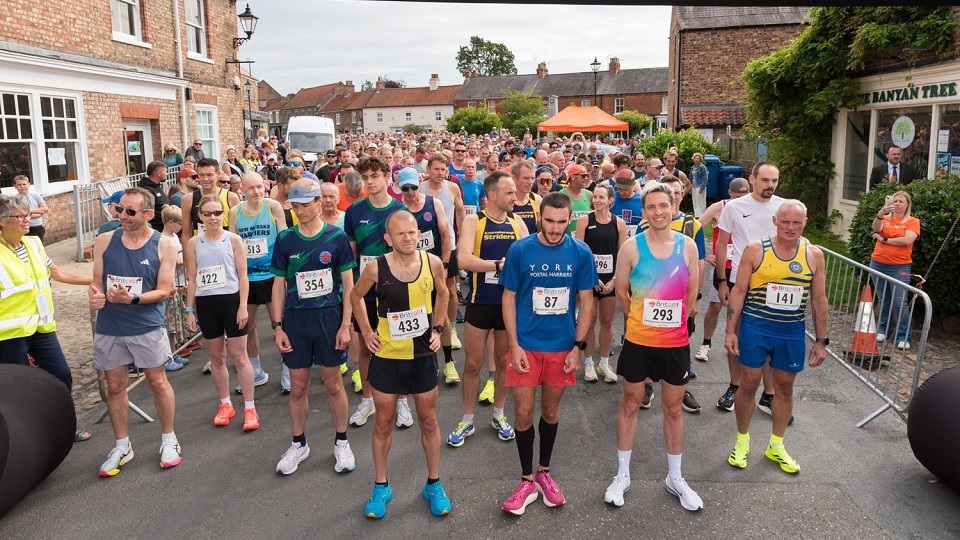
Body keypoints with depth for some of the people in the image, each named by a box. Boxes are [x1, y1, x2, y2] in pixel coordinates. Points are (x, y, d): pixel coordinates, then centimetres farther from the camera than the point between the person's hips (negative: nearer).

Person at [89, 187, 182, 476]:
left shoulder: (164, 246, -8)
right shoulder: (104, 241, 0)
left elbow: (163, 290, -9)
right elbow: (96, 282, 6)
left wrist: (132, 298, -25)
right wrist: (96, 295, -17)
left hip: (147, 326, -3)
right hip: (109, 327, 3)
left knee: (158, 382, 7)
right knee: (114, 386, 12)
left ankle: (169, 440, 24)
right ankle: (122, 446, 28)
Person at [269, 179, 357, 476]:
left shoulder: (336, 237, -5)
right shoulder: (285, 239, 0)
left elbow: (348, 283, -2)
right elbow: (279, 284, 5)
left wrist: (345, 325, -7)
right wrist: (277, 326, 0)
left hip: (329, 317, -1)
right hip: (295, 319, 2)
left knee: (333, 383, 9)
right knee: (298, 387, 10)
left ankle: (341, 442, 26)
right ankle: (298, 444, 28)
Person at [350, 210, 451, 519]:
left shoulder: (433, 263, -11)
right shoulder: (376, 268, -14)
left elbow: (442, 293, 10)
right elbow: (356, 296, 5)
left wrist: (438, 328, 2)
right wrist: (366, 332, -1)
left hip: (423, 355, 1)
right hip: (387, 357, -1)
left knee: (428, 421, 13)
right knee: (384, 424, 11)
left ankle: (434, 484, 30)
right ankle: (381, 486, 30)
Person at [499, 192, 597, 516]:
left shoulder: (581, 253, -6)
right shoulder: (520, 250, -9)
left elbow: (586, 302, 0)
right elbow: (509, 298, -4)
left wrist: (578, 346, -5)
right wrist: (514, 345, -9)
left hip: (562, 346, 1)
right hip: (526, 345, -1)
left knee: (551, 411, 15)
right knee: (523, 412, 2)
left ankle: (544, 472, 34)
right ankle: (527, 480, 19)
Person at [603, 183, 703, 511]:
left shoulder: (688, 245, -3)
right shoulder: (631, 247, -10)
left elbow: (692, 292, 7)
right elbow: (621, 291, 1)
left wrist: (675, 320, 11)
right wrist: (641, 319, 9)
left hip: (676, 342, 2)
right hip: (638, 340, -2)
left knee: (673, 408, 14)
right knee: (631, 404, 11)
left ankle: (675, 478, 31)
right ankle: (622, 474, 27)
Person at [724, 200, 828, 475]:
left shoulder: (814, 255, -1)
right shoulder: (755, 250, -8)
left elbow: (819, 300, 5)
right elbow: (738, 291, -5)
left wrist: (821, 341, 5)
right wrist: (731, 331, -8)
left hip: (792, 332, 3)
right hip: (755, 328, -2)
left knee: (785, 387, 13)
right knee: (748, 384, 5)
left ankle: (776, 446, 30)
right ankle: (742, 440, 25)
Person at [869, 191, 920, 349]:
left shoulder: (912, 221, 0)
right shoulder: (885, 218, 8)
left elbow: (907, 240, -16)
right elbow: (876, 229, -15)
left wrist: (884, 240, -8)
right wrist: (881, 212, -33)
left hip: (899, 267, -3)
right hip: (878, 264, 3)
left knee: (900, 303, -7)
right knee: (882, 300, 13)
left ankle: (903, 337, 1)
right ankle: (884, 329, 26)